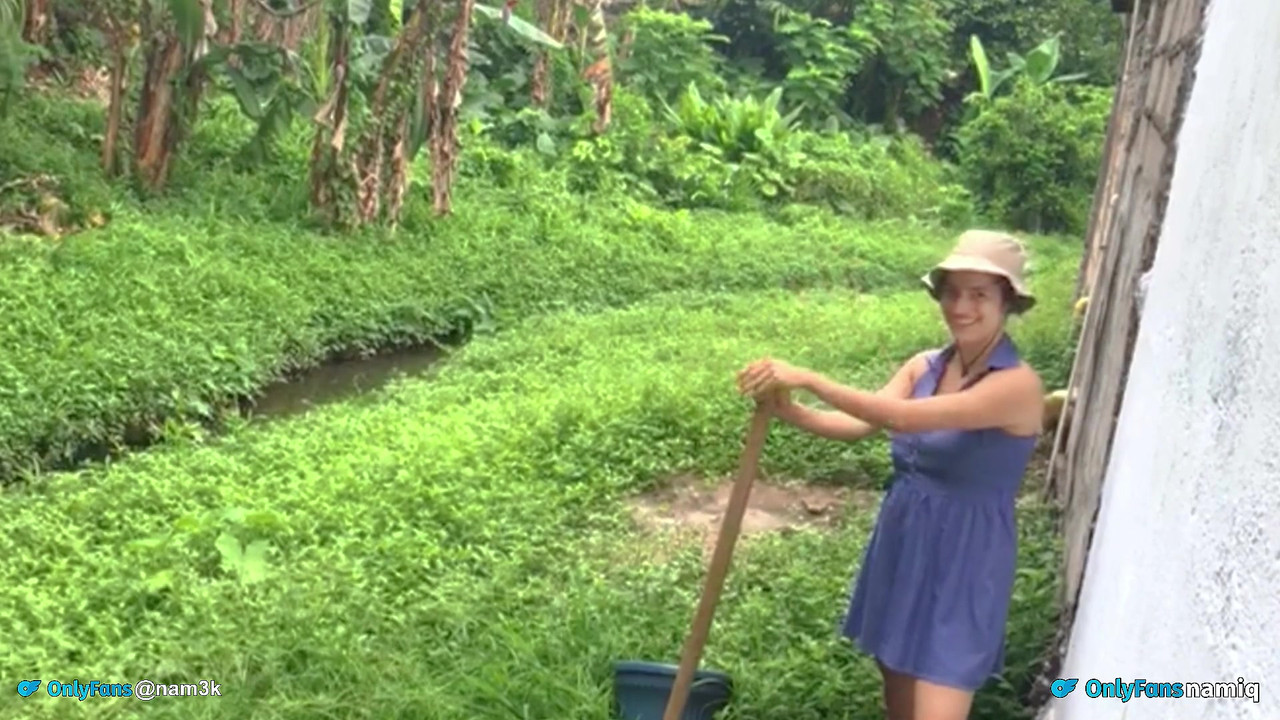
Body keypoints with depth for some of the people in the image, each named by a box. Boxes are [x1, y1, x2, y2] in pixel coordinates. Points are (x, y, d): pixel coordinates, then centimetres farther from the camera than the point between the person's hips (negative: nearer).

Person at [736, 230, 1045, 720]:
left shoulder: (1017, 384, -19)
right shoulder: (925, 366, 3)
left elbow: (903, 418, -30)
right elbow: (859, 425, -9)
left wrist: (808, 379, -31)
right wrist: (790, 411, -26)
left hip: (964, 563, -6)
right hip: (902, 542, 7)